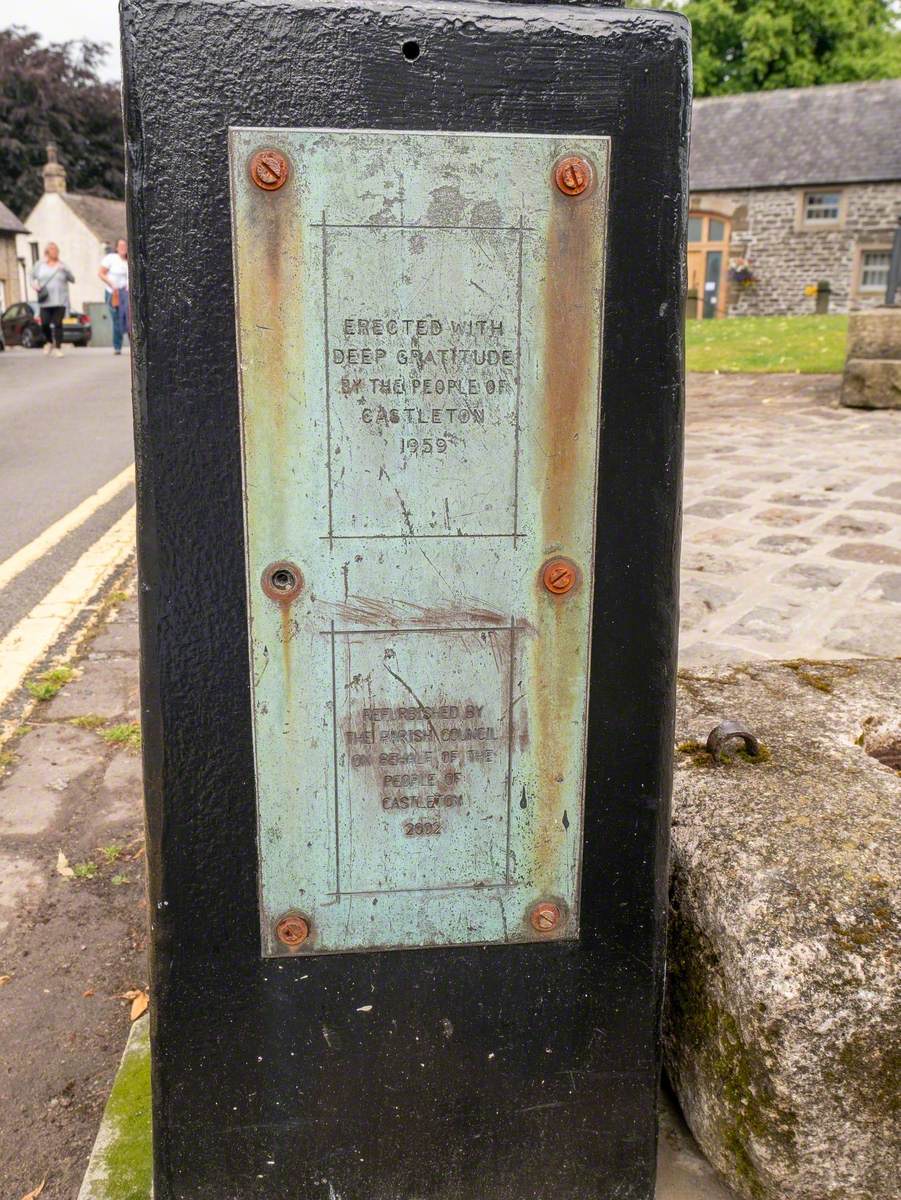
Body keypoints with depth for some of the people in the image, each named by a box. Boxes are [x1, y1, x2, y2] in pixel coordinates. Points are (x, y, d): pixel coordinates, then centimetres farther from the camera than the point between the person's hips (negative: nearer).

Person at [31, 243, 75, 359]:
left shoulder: (61, 265, 7)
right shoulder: (39, 265, 9)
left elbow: (72, 279, 2)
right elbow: (33, 277, 19)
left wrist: (65, 270, -15)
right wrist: (35, 285, -2)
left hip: (60, 301, -1)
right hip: (45, 301, 1)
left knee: (58, 324, -8)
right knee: (44, 324, -5)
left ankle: (58, 348, 0)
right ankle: (50, 342, 22)